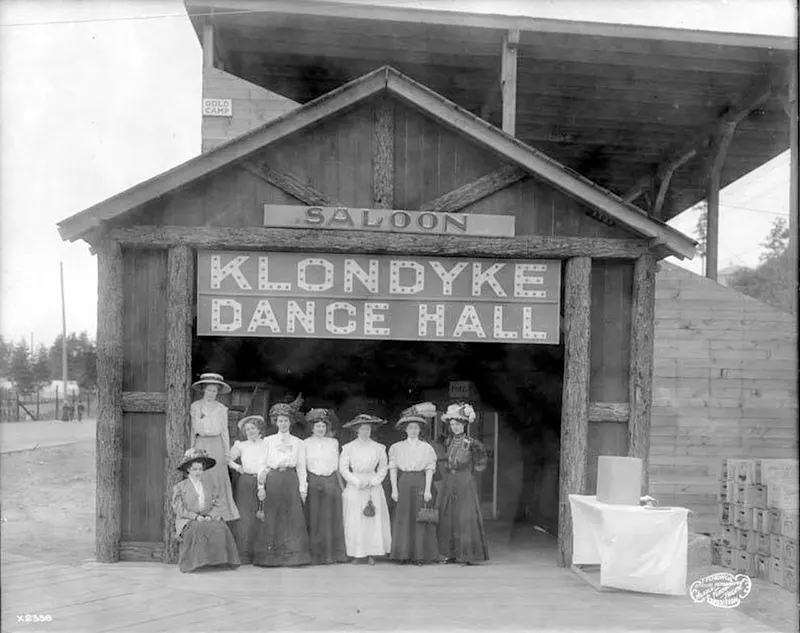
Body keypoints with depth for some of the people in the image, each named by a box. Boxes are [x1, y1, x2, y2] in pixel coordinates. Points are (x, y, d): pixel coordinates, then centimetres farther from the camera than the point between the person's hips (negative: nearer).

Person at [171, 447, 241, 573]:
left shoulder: (209, 486, 17)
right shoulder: (180, 487, 6)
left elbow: (216, 505, 11)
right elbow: (179, 509, -4)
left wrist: (210, 516, -11)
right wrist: (195, 516, -16)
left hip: (208, 519, 3)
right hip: (188, 521, -3)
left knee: (221, 528, -27)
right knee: (198, 530, -37)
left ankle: (218, 559, -22)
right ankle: (197, 561, -28)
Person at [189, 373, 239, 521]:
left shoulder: (221, 409, 6)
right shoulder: (195, 406, 8)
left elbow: (224, 431, 9)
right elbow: (193, 430, 12)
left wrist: (227, 452, 5)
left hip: (216, 444, 0)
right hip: (201, 444, 0)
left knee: (218, 479, -3)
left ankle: (221, 514, 1)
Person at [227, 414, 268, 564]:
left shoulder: (267, 444, 11)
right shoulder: (241, 445, 12)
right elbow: (228, 459, 6)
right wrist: (237, 467, -9)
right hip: (245, 483, 0)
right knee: (244, 517, -6)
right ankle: (243, 554, -1)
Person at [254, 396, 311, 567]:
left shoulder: (298, 443, 11)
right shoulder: (268, 441, 11)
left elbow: (301, 467, 9)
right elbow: (263, 464, 7)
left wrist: (303, 488, 1)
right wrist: (261, 485, -2)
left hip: (291, 481, 0)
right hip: (273, 481, 0)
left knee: (293, 517, -4)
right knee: (271, 518, -3)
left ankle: (292, 556, 0)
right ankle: (270, 557, 1)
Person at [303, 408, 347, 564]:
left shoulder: (333, 442, 12)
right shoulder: (306, 443, 6)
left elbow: (337, 466, 13)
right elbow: (302, 466, 4)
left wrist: (340, 485, 8)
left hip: (331, 483, 2)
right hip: (313, 483, -2)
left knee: (332, 519, 3)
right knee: (314, 520, -2)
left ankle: (333, 554, 9)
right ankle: (316, 555, 3)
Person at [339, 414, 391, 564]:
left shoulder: (378, 448, 5)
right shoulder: (348, 447, 2)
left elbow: (383, 467, 7)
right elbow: (343, 468, 0)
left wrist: (373, 481, -7)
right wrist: (357, 482, -9)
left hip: (373, 487, 1)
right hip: (354, 488, -1)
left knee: (375, 520, -2)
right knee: (354, 521, -2)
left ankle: (372, 554, 5)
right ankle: (357, 554, 5)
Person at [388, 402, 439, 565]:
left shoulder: (426, 448, 7)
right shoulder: (397, 447, 8)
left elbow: (429, 469, 2)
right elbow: (393, 468, 5)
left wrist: (427, 489, -7)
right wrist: (394, 489, -4)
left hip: (420, 483, 0)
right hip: (403, 483, 0)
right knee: (403, 518, -1)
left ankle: (420, 554, 3)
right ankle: (404, 554, 4)